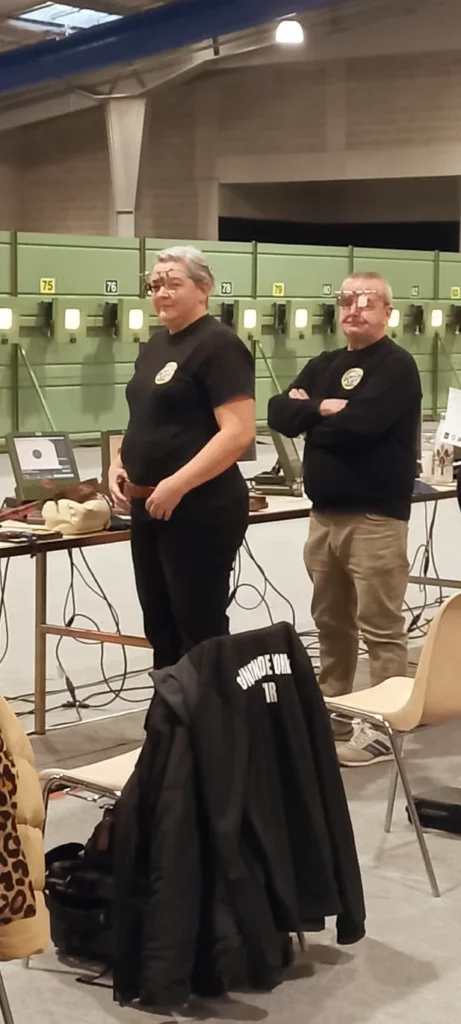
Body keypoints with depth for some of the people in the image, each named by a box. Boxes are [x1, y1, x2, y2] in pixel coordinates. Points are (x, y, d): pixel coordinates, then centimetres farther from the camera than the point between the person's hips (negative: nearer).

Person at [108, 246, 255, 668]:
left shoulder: (218, 345, -12)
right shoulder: (156, 345, 14)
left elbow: (238, 432, -21)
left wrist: (177, 485, -24)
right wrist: (120, 464, 6)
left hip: (200, 510, -9)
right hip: (148, 507, 9)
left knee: (200, 629, -1)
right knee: (160, 626, 15)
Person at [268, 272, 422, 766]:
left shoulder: (397, 366, -7)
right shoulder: (323, 366, 16)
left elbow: (359, 423, -23)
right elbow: (278, 415, 5)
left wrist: (311, 419, -5)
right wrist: (322, 406, -12)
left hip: (375, 517, -7)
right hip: (325, 514, 8)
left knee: (380, 628, -3)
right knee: (331, 622, 15)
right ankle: (329, 716, 25)